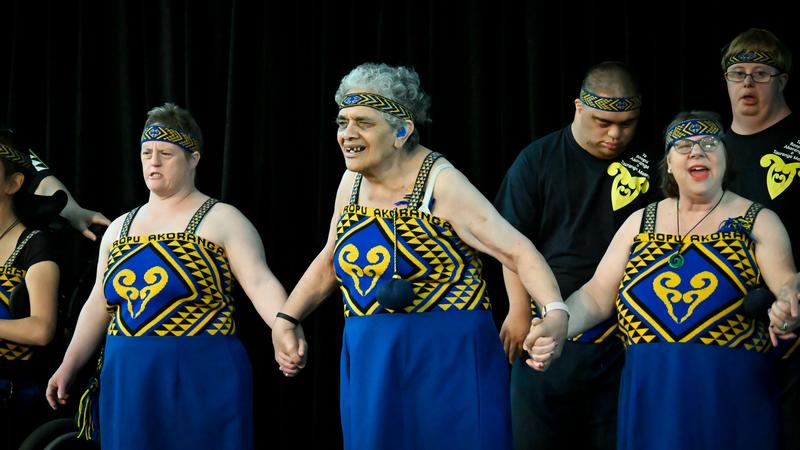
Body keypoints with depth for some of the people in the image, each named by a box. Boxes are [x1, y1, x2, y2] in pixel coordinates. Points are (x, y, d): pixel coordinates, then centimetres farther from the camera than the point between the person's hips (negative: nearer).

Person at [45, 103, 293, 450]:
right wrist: (68, 367, 12)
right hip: (128, 381, 5)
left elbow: (261, 284, -12)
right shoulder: (119, 228, 16)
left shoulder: (222, 220, -1)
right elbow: (99, 305, 19)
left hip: (201, 379, -5)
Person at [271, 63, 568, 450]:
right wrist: (286, 320, 14)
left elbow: (518, 251, -18)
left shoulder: (440, 184, -13)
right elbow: (329, 261, 23)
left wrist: (555, 313, -33)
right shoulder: (354, 181, 7)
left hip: (446, 361, -6)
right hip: (371, 364, 6)